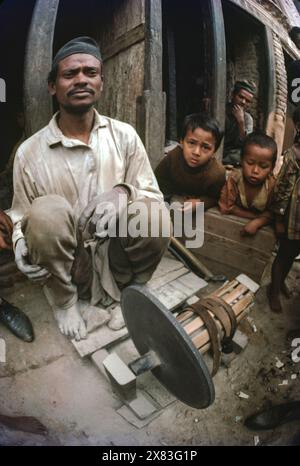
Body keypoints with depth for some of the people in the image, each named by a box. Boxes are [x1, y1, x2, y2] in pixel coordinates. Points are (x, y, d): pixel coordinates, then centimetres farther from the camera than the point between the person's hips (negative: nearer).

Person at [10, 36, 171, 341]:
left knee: (155, 215, -28)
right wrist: (21, 244, -20)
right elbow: (20, 217, 3)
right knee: (47, 211, -30)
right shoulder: (30, 152, -5)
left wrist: (123, 192, -25)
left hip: (115, 258, 1)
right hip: (65, 268, 0)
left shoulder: (124, 135, -2)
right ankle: (63, 299, -2)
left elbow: (154, 193, -2)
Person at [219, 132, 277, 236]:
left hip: (259, 224, 1)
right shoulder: (234, 178, -24)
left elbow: (271, 212, -14)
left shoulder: (272, 184, -23)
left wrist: (256, 222, -35)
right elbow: (226, 207, -20)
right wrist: (255, 216, -23)